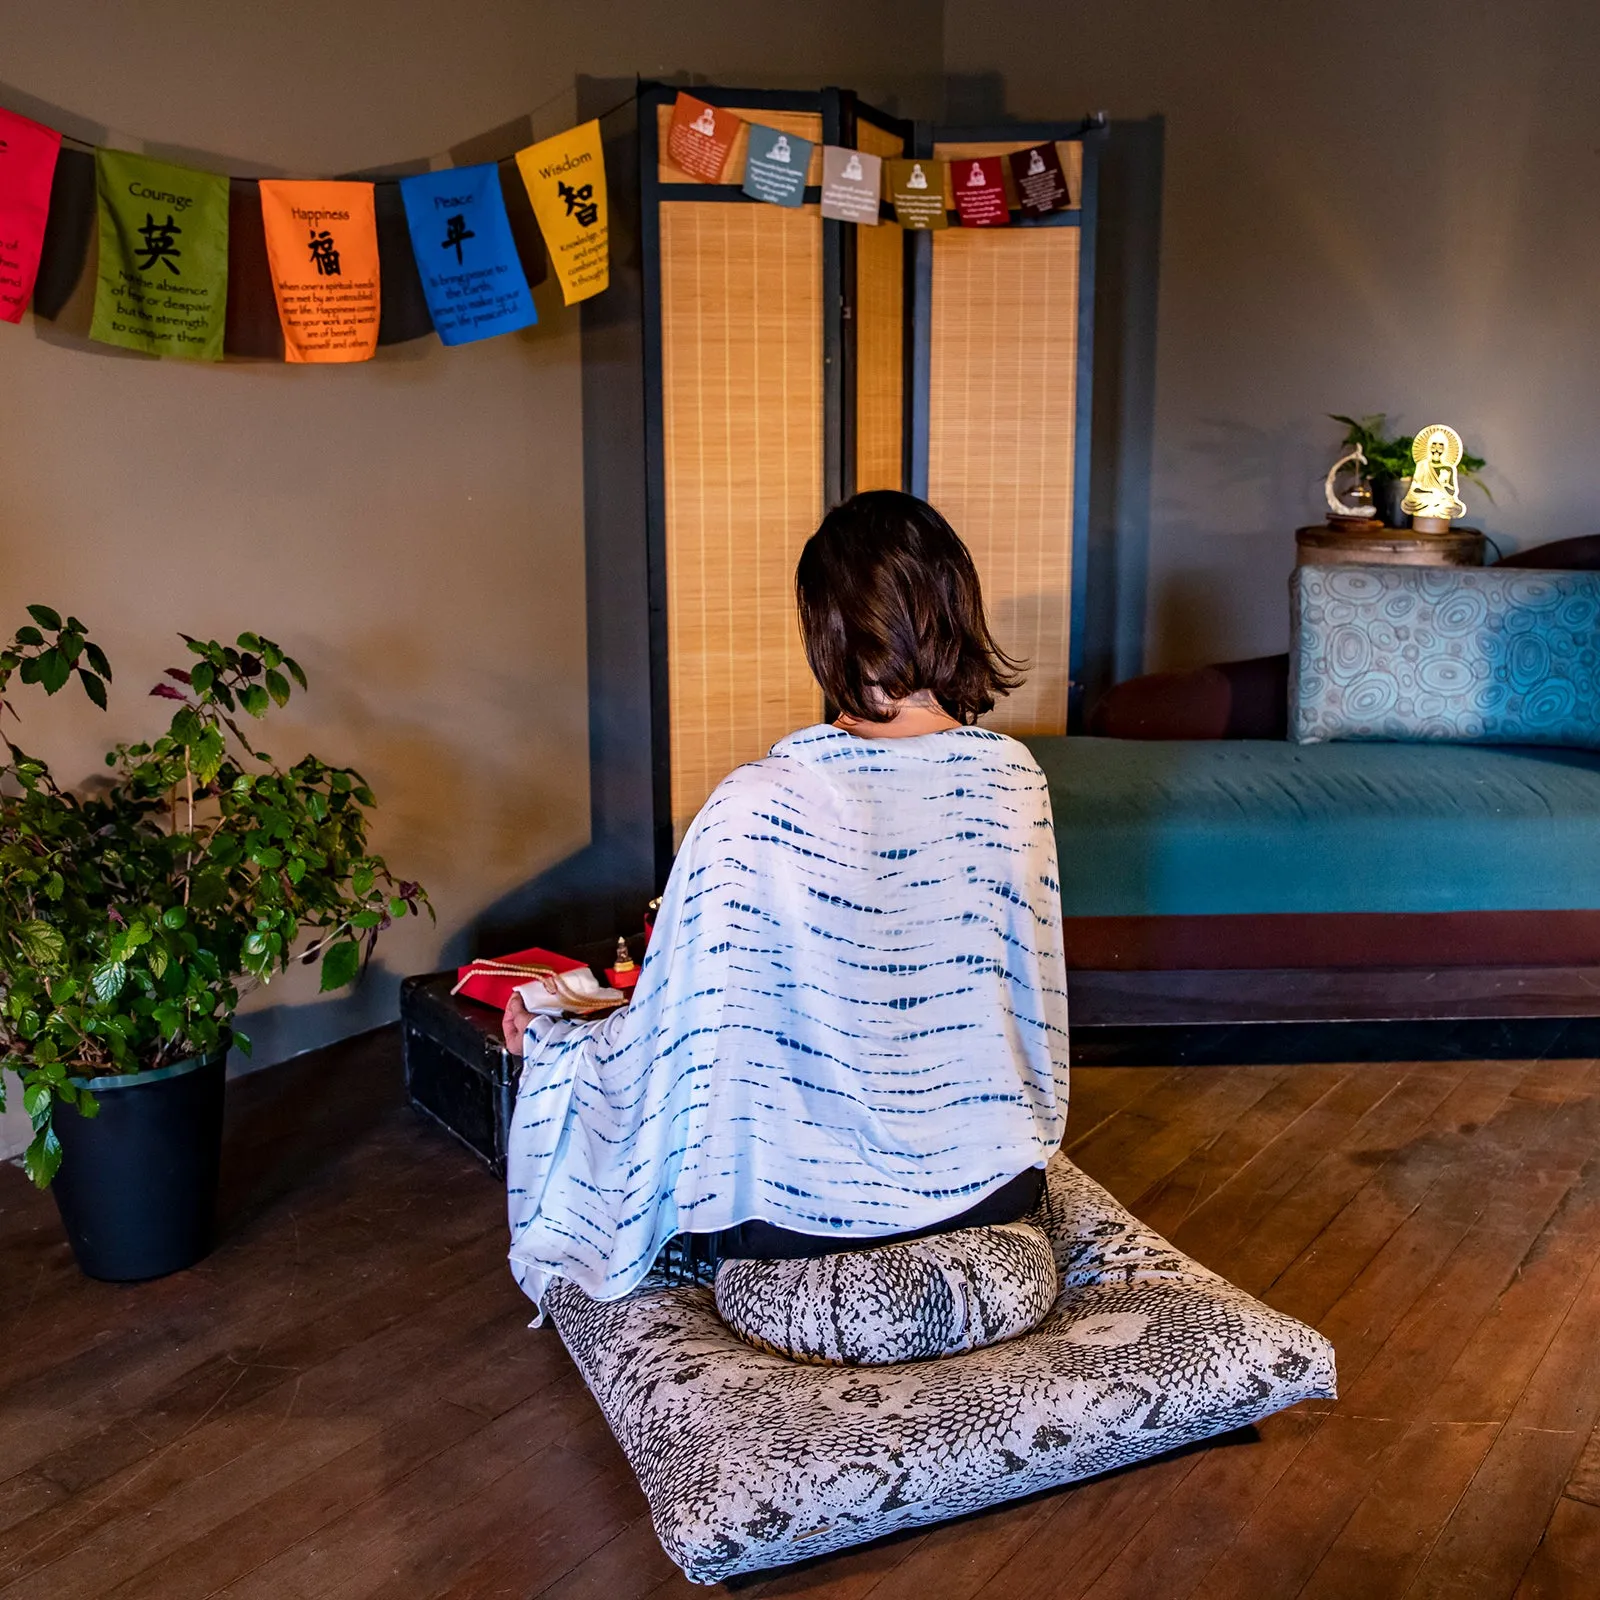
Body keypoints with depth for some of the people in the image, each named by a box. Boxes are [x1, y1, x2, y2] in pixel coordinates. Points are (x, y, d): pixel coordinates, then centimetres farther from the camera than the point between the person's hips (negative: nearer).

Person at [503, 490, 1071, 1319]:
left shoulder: (754, 807, -23)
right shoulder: (1016, 780, -11)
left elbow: (674, 1037, -12)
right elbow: (1030, 998, 3)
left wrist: (548, 1044, 9)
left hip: (806, 1217, -4)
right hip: (992, 1188, 4)